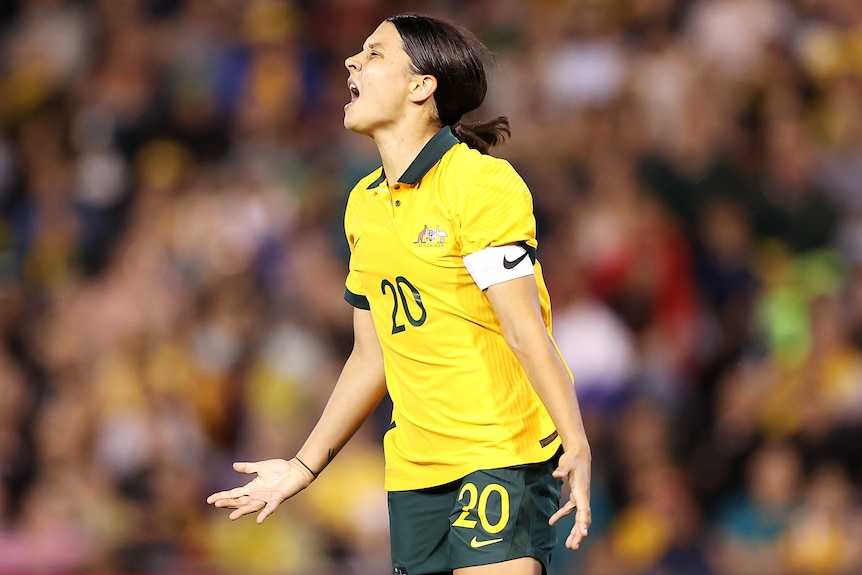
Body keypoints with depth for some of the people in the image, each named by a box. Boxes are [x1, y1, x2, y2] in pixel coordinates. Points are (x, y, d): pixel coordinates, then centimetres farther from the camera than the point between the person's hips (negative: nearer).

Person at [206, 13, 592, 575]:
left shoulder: (481, 183, -9)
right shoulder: (363, 203, 12)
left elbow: (525, 329, -18)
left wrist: (576, 444, -27)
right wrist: (304, 466, 24)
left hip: (503, 451, -7)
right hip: (415, 466, 7)